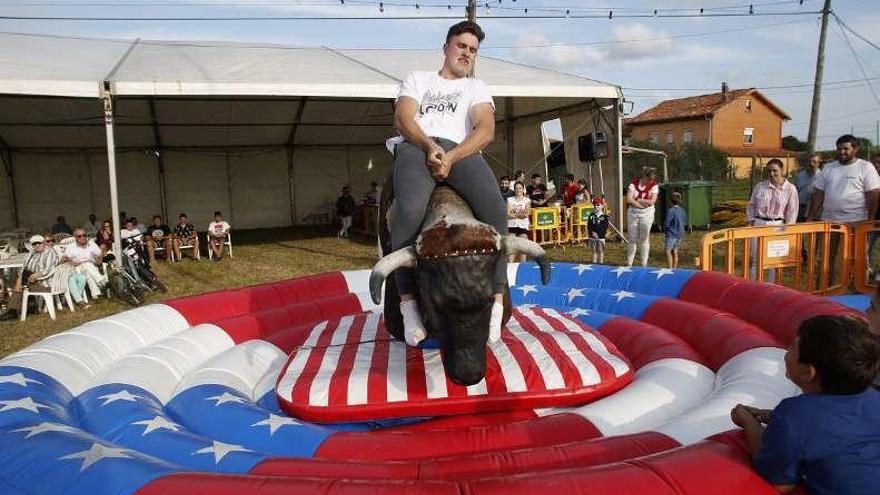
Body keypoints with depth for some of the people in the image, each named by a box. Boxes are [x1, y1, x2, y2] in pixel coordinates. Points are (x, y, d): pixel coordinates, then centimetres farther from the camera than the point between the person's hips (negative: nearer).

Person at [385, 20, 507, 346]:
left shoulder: (476, 87, 29)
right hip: (416, 146, -1)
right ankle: (408, 301, -26)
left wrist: (451, 157, -11)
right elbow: (402, 118, 9)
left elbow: (486, 131, 8)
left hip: (460, 150, 1)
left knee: (495, 209, -30)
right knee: (410, 210, -36)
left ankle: (496, 300, -23)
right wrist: (429, 146, -12)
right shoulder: (417, 79, 29)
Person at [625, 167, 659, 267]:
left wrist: (638, 200, -9)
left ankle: (644, 263, 9)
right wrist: (643, 204, -14)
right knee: (632, 239, 8)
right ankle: (629, 262, 16)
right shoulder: (633, 183, -1)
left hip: (647, 214, -1)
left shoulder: (654, 186, -3)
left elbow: (652, 201, -13)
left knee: (644, 239, 2)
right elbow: (629, 200, -10)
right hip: (632, 213, 2)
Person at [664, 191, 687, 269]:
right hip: (680, 234, 7)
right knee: (675, 251, 12)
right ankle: (675, 268, 16)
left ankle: (670, 268, -13)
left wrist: (665, 230, 5)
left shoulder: (670, 211, -17)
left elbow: (666, 223, -14)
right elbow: (685, 222, 13)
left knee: (668, 251, -6)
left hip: (671, 234, -7)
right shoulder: (682, 210, 4)